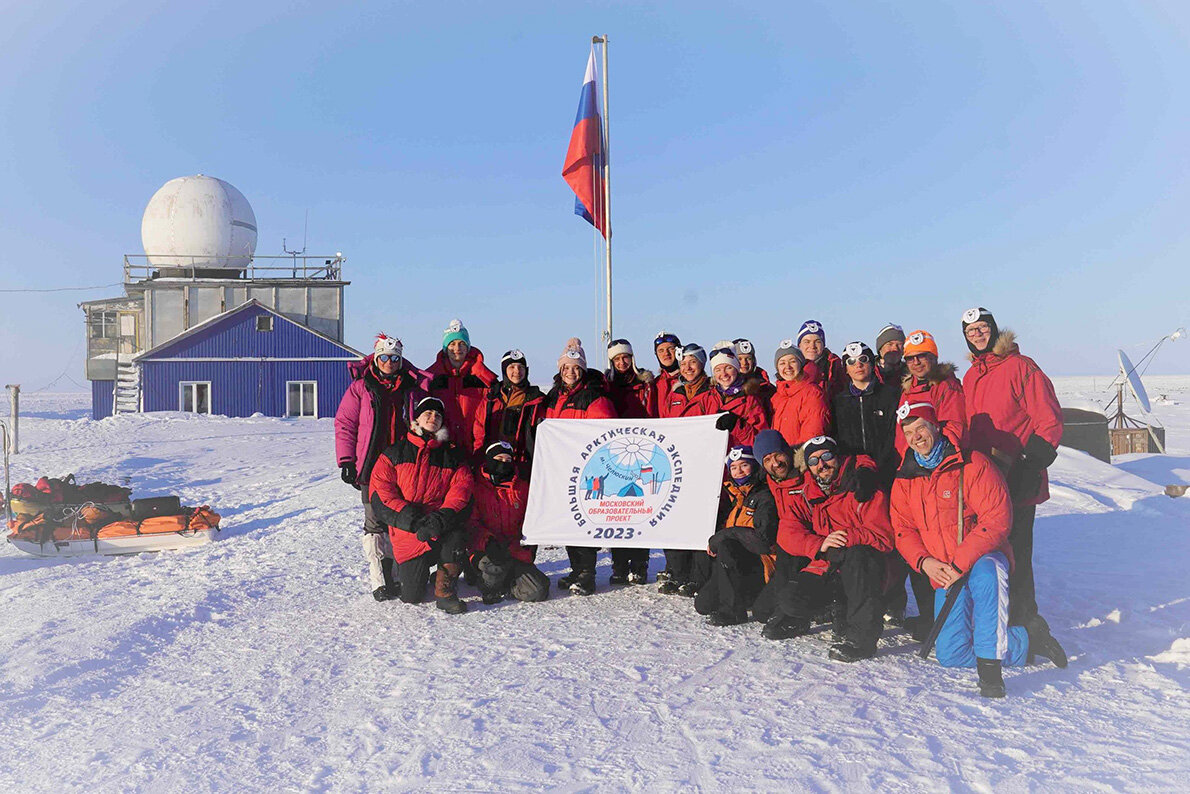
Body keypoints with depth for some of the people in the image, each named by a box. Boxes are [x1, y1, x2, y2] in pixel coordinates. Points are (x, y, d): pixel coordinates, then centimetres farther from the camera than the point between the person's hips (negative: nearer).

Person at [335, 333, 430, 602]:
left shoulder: (413, 386, 9)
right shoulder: (360, 387, 3)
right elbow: (344, 424, 3)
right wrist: (346, 461, -3)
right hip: (372, 467, -2)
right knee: (376, 523, -3)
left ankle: (397, 575, 17)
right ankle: (379, 582, 2)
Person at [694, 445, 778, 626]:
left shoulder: (764, 496, -11)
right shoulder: (732, 495, 13)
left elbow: (764, 539, -22)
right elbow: (721, 526, 23)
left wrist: (719, 538, -16)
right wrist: (714, 540, -3)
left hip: (761, 562, -8)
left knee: (725, 545, -32)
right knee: (703, 605, -4)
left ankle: (733, 611, -24)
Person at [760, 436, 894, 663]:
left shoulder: (861, 489, -5)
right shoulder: (805, 497, 10)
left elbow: (883, 536, -14)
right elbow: (787, 533, -2)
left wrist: (847, 537, -29)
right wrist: (820, 544, -20)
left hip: (863, 570, -3)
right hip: (825, 569, 4)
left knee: (856, 554, -38)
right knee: (790, 600, -23)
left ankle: (862, 635, -30)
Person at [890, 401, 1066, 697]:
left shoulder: (973, 465, -9)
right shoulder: (904, 481, 8)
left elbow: (996, 520, -16)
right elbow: (903, 532, 8)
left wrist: (960, 564, -23)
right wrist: (925, 562, -14)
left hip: (983, 559, -4)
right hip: (943, 574, 5)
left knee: (984, 575, -43)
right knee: (949, 656, -9)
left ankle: (990, 665, -33)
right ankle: (1026, 643, 10)